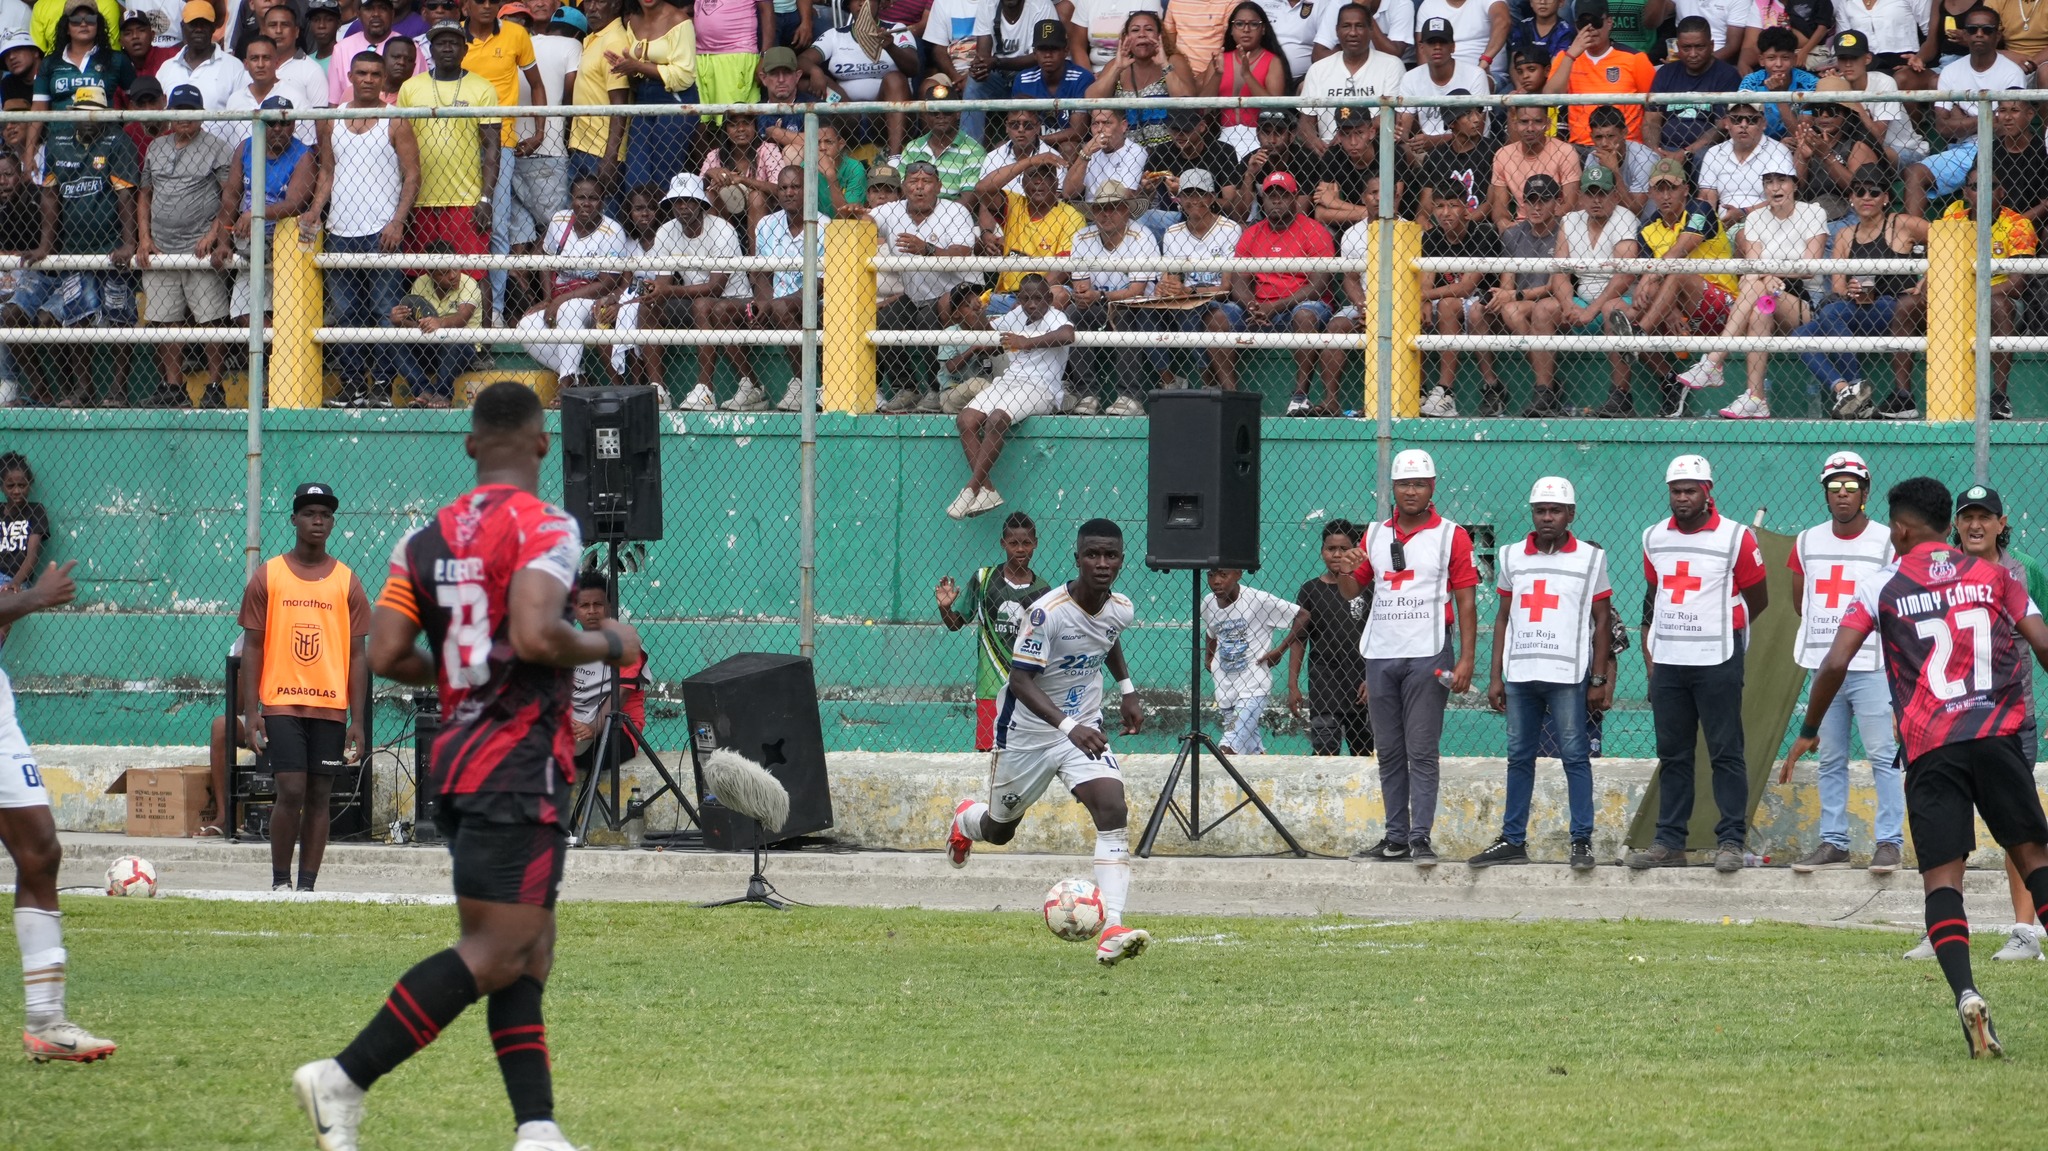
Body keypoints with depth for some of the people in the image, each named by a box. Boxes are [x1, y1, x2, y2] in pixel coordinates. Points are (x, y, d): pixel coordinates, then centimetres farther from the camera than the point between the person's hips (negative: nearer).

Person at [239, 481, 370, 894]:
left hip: (331, 707, 2)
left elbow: (357, 655, 8)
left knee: (319, 797, 1)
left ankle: (307, 886, 6)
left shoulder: (347, 582, 7)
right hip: (281, 704, -2)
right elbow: (252, 647, 4)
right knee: (291, 792, -11)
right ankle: (279, 883, 2)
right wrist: (250, 712, -4)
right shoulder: (268, 577, 4)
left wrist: (357, 720, 2)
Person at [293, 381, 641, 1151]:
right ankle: (344, 1081, -14)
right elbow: (535, 636, -24)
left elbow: (386, 655, 4)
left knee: (529, 950, 10)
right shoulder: (543, 528, -10)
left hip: (455, 761, 8)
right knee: (497, 952, -8)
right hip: (519, 764, -8)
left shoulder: (427, 540, 10)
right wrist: (608, 645, -7)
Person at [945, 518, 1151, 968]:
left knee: (1113, 810, -21)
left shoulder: (1121, 609, -6)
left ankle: (1112, 930, -28)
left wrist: (1127, 689, 14)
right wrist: (1068, 725, -43)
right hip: (1028, 731, -4)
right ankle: (965, 820, 57)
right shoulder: (1047, 611, -27)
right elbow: (1020, 680, -31)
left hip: (1083, 729, 4)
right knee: (999, 830, 16)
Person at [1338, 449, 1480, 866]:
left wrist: (1466, 659, -11)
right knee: (1389, 752, 7)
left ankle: (1421, 838, -10)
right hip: (1380, 655, 5)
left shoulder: (1452, 536, 0)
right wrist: (1348, 571, -7)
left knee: (1421, 751, -8)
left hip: (1427, 657, -5)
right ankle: (1395, 837, 12)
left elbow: (1465, 602, -3)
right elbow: (1349, 591, 17)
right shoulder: (1376, 535, 13)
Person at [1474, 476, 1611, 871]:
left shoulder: (1590, 558, 3)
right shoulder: (1513, 557, 12)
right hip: (1519, 675, 4)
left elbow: (1602, 622, 4)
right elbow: (1503, 619, 15)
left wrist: (1599, 680, -2)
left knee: (1575, 757, -4)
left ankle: (1582, 842, -2)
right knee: (1519, 758, 7)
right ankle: (1512, 840, 12)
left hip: (1568, 676, -4)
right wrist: (1495, 677, 10)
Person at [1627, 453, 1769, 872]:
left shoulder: (1735, 539, -5)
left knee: (1726, 753, -3)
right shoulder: (1654, 539, 10)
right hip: (1667, 663, 5)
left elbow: (1757, 601, 5)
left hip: (1717, 663, -5)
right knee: (1672, 755, 7)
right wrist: (1650, 657, 12)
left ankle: (1731, 841, -1)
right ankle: (1670, 842, 11)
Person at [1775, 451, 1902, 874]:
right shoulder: (1808, 543, 10)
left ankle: (1889, 842, -4)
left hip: (1872, 668, -5)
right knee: (1830, 760, 8)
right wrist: (1823, 634, 12)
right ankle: (1832, 843, 12)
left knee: (1883, 757, -6)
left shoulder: (1888, 542, -3)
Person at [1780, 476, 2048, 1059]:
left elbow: (1836, 663, -1)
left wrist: (1807, 732, 11)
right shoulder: (1992, 575, 12)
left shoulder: (1883, 587, 6)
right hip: (1998, 736, 2)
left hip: (1931, 749, -2)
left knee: (1941, 878, -4)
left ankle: (1966, 994, -25)